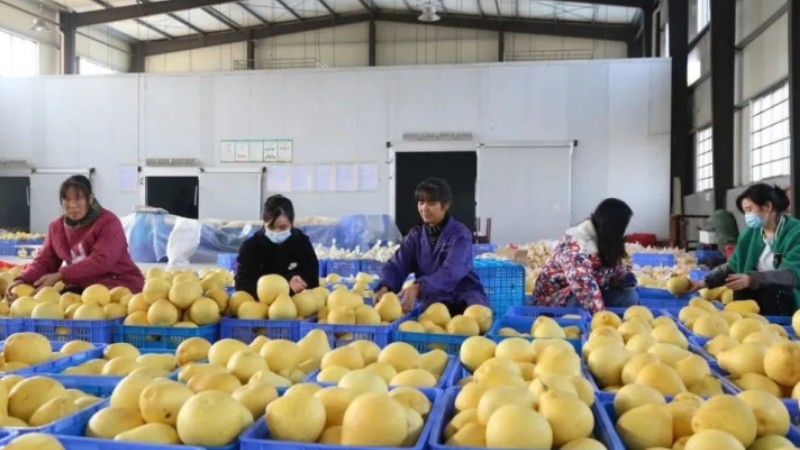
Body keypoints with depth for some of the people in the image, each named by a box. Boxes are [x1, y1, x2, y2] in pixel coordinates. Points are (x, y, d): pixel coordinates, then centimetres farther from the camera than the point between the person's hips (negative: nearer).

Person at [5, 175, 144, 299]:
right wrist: (23, 280, -15)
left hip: (118, 283, -6)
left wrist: (60, 276, -29)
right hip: (82, 287, 6)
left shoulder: (108, 222, -12)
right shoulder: (57, 226, 8)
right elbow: (44, 260, 6)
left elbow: (101, 262, -23)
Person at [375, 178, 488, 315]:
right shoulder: (416, 235, 8)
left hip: (463, 296, -4)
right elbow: (396, 265, -5)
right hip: (433, 299, 4)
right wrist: (385, 287, -29)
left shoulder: (460, 234, -9)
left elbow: (451, 272, -25)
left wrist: (418, 287, -42)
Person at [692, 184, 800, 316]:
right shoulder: (750, 233, 5)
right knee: (741, 291, -25)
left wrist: (752, 279, -41)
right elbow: (732, 266, 5)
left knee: (773, 291, -32)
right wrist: (704, 283, -10)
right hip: (756, 294, 4)